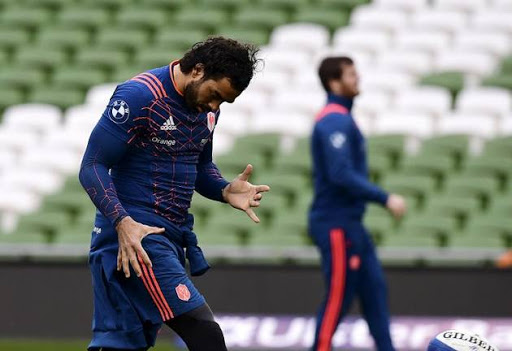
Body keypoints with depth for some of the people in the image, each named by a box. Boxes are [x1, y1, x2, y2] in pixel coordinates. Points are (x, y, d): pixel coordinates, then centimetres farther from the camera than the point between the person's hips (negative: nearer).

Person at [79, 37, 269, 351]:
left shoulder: (207, 106, 12)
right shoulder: (139, 96, -13)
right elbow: (92, 166, -13)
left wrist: (225, 191, 2)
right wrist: (123, 222, -25)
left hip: (171, 237, 8)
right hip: (135, 235, -8)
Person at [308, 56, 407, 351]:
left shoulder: (340, 119, 16)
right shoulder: (335, 122, -17)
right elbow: (341, 175, -25)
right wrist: (385, 199, -23)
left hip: (349, 222, 10)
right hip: (337, 225, -10)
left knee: (374, 288, 8)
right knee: (339, 297, -5)